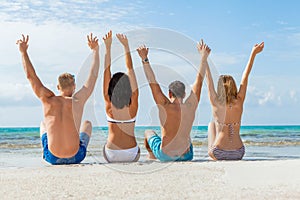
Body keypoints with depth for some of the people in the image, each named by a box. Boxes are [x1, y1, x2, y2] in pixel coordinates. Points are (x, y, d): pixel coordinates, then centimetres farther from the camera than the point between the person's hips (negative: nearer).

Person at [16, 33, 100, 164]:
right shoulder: (77, 100, -12)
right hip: (76, 157, -1)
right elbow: (93, 75, -3)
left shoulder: (48, 100, -9)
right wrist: (95, 50, 3)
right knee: (87, 124, 29)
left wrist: (23, 52, 7)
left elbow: (30, 76, -1)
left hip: (52, 158, 1)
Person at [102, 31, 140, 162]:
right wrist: (126, 46, -3)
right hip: (132, 155, 0)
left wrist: (108, 48, -7)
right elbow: (130, 70, -7)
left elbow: (107, 72, -9)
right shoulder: (133, 106, -11)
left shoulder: (109, 106, -11)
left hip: (111, 156, 1)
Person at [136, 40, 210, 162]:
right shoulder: (191, 106, -10)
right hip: (186, 156, 3)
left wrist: (145, 60, -21)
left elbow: (152, 83, -21)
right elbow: (199, 80, -1)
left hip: (165, 155, -2)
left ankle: (152, 157, 41)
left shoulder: (166, 107, -19)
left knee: (149, 133, 27)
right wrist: (204, 57, 7)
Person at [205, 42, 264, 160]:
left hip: (219, 154, -3)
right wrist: (253, 53, 12)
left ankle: (210, 151, 31)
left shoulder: (216, 103, -9)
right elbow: (245, 77, 4)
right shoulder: (239, 102, -3)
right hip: (238, 154, 3)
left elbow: (209, 80, -1)